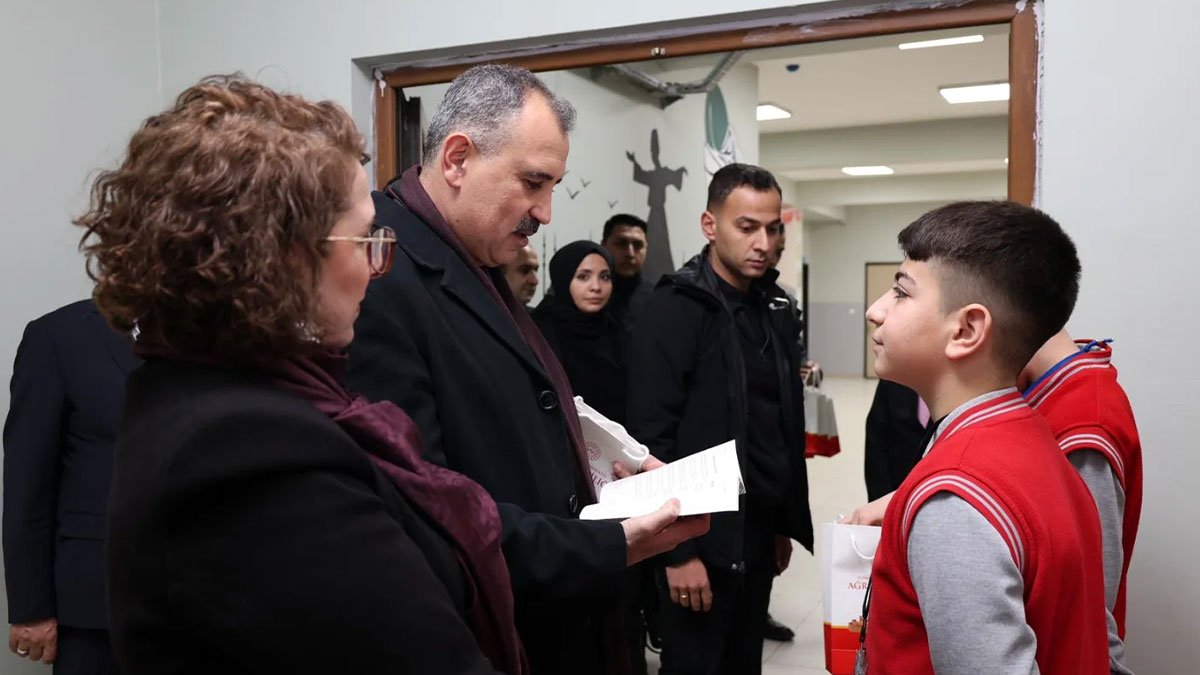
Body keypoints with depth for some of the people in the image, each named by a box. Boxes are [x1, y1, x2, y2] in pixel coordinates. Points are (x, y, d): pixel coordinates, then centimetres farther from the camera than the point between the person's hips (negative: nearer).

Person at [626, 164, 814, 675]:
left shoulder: (777, 310, 10)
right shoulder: (674, 311, -13)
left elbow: (788, 428, 14)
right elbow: (652, 439, -17)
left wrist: (787, 523, 13)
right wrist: (678, 549, -18)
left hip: (760, 530, 7)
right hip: (702, 535, -7)